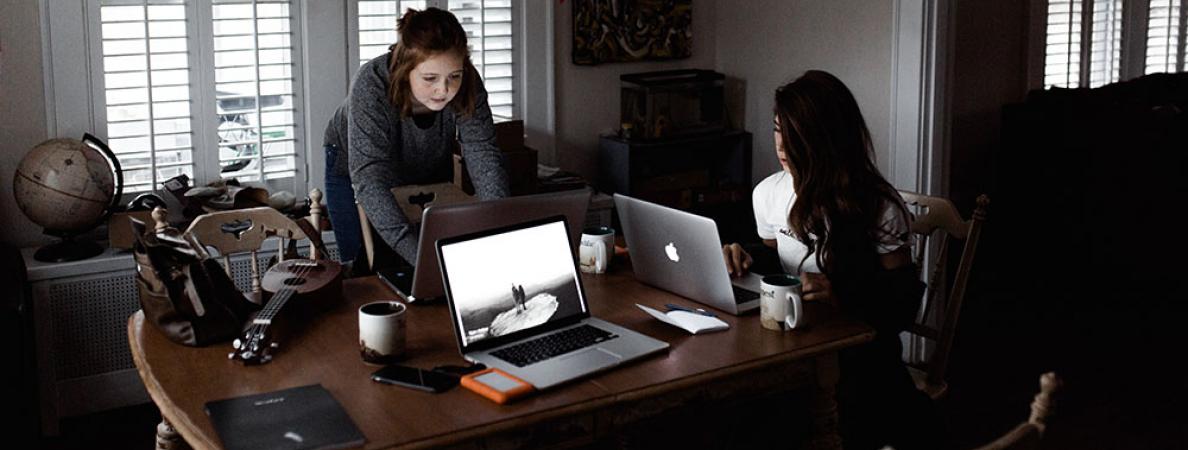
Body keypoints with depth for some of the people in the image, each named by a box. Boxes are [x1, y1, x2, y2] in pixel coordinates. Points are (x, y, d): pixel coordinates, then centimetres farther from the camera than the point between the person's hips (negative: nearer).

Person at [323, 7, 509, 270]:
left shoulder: (467, 84, -29)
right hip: (353, 169, -3)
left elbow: (484, 158, -31)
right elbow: (369, 180, -45)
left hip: (429, 171, 3)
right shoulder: (371, 86, -38)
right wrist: (419, 255, -56)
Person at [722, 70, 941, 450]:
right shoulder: (768, 194, 4)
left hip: (861, 357, -3)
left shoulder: (879, 207, -10)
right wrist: (746, 261, -2)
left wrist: (844, 297, -28)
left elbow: (902, 307, -10)